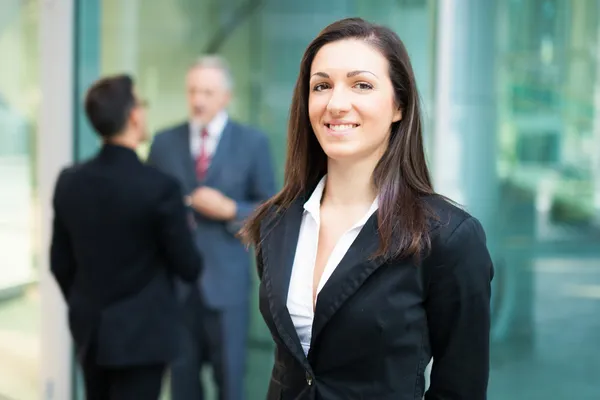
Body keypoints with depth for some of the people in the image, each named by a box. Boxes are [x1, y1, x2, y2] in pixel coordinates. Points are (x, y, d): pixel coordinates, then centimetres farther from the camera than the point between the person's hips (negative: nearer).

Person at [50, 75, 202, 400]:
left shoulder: (68, 181, -4)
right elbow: (188, 267, -10)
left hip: (89, 330, 6)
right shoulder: (160, 187, -20)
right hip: (141, 333, -6)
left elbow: (60, 263, 6)